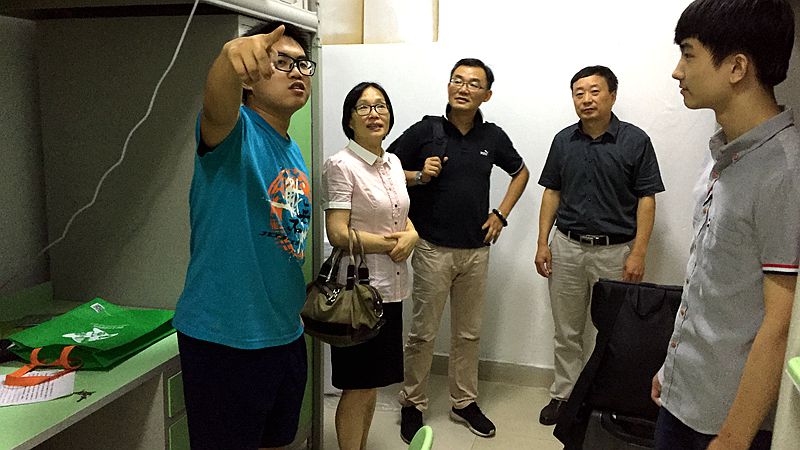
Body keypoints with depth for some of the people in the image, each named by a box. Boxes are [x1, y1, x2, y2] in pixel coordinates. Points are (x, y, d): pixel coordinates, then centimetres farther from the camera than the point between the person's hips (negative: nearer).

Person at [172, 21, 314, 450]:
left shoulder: (294, 154, 10)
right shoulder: (234, 130, -13)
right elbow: (217, 105, -39)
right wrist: (231, 57, -59)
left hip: (286, 334, 8)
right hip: (224, 339, -7)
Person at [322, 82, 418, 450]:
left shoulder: (393, 163, 11)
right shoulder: (341, 165, -12)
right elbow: (338, 234, -19)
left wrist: (411, 236, -3)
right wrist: (391, 244, -11)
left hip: (391, 287, 7)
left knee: (372, 383, 17)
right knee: (358, 388, 4)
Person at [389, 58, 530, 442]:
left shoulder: (493, 136, 5)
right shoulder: (425, 131, -4)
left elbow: (520, 172, 21)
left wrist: (501, 214, 9)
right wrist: (418, 176, -16)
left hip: (476, 250, 3)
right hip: (433, 248, -3)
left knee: (469, 333, 13)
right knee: (423, 333, 3)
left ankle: (464, 402, 29)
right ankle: (412, 404, 20)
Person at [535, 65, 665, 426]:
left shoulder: (635, 140, -5)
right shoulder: (563, 140, 5)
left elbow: (646, 199, -5)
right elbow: (552, 192, 9)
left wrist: (638, 252, -12)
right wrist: (542, 243, 3)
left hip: (615, 250, -3)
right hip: (566, 246, 3)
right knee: (567, 331, 12)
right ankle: (564, 393, 26)